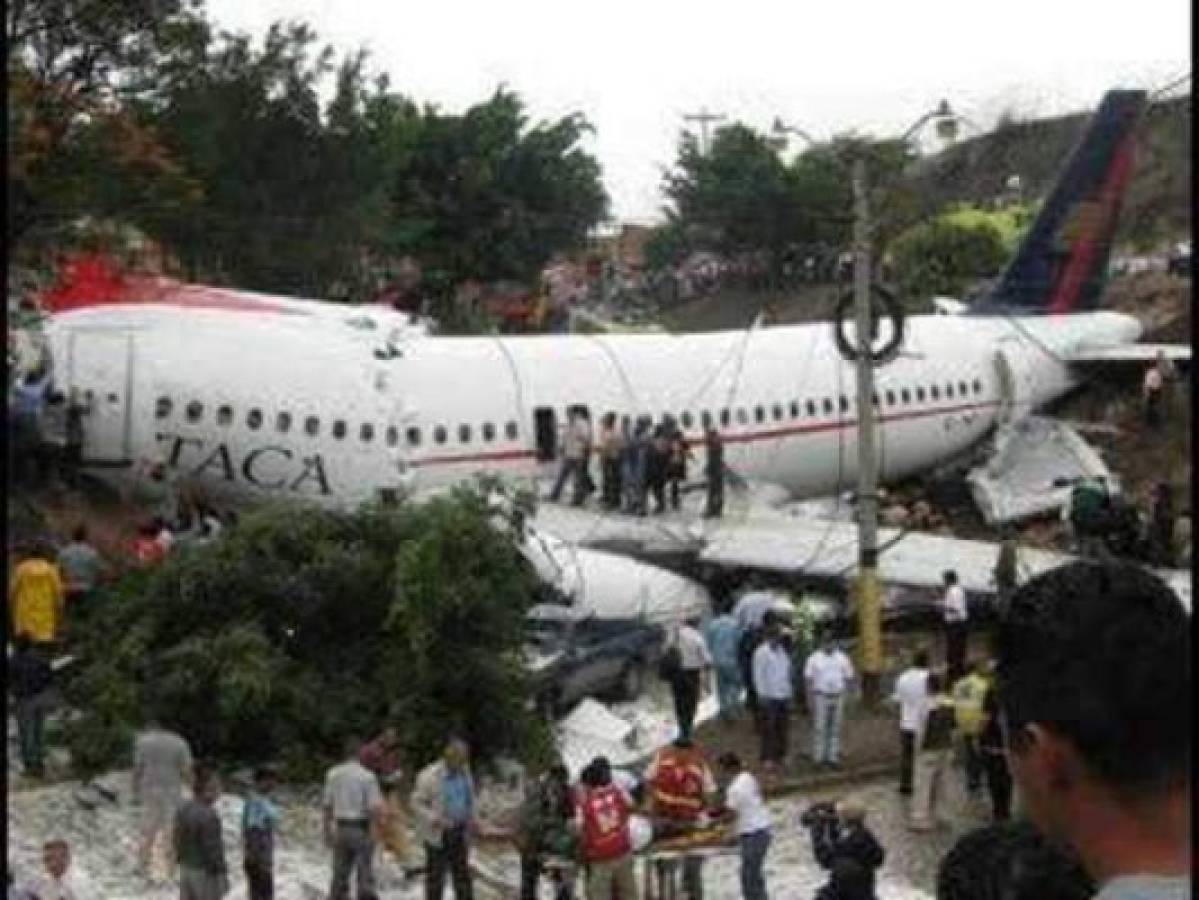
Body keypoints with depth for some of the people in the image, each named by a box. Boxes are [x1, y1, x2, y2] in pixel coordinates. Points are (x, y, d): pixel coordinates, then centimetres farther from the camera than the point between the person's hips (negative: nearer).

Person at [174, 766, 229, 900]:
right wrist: (223, 877, -13)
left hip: (186, 870, 8)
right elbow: (213, 849, -22)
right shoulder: (208, 816, -25)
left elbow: (179, 841, 8)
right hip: (206, 874, -8)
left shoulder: (183, 810, 0)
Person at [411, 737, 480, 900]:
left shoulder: (464, 772, 4)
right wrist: (435, 819, -23)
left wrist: (472, 819, 1)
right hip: (438, 834, -5)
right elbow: (416, 803, -11)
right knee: (435, 876, 4)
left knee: (463, 874, 10)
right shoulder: (429, 775, -14)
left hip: (460, 833, 5)